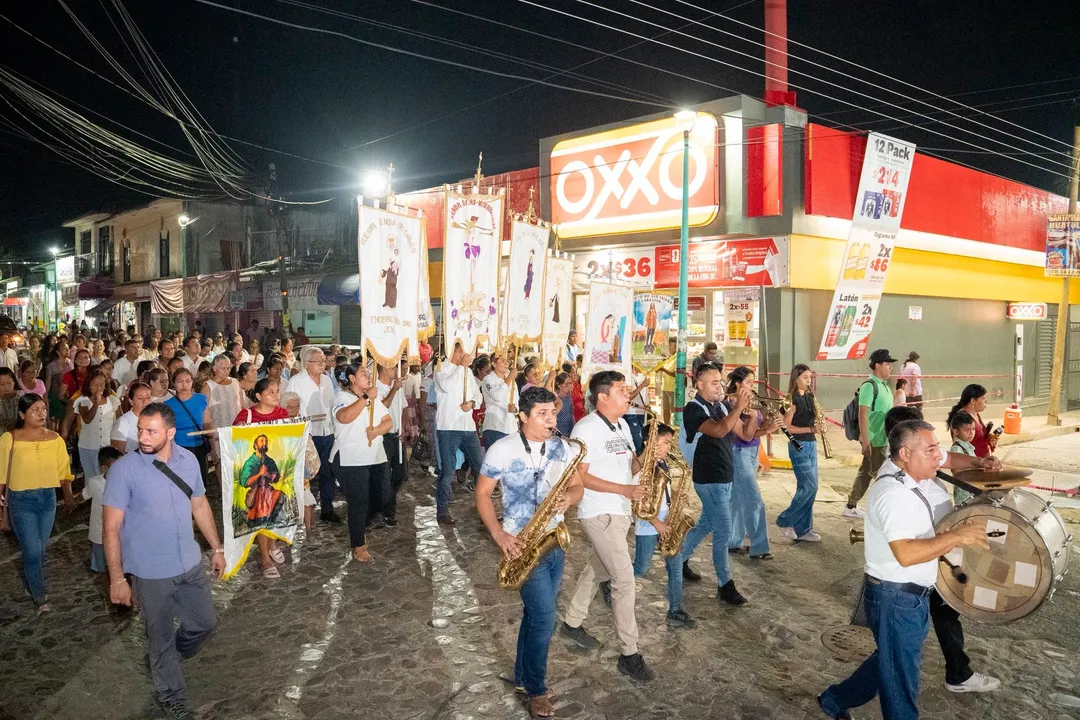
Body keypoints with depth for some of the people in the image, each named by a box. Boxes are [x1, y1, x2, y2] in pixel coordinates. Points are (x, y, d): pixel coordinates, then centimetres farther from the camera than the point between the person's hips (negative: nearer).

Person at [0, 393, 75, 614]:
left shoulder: (54, 439, -1)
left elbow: (63, 469, 2)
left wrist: (68, 494, -10)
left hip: (48, 498, 3)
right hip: (21, 500, -3)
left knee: (41, 549, 14)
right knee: (32, 550, -4)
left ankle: (35, 583, 36)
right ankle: (40, 597, 12)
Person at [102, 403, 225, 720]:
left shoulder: (188, 460, -4)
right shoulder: (124, 469, -17)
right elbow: (111, 528, -14)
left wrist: (216, 548, 12)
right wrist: (117, 578, -13)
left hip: (190, 565, 4)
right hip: (150, 573, -4)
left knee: (205, 623, 17)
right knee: (162, 637, 13)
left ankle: (165, 659, 48)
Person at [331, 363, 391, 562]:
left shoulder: (374, 398, 14)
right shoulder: (342, 397, -7)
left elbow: (388, 422, 7)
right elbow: (345, 417, -28)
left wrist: (377, 430, -14)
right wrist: (365, 397, -25)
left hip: (376, 458, 7)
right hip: (351, 460, -7)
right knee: (359, 501, -5)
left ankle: (358, 529, 32)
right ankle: (358, 547, 7)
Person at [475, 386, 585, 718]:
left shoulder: (563, 448, 1)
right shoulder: (502, 449, -12)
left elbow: (577, 485, 8)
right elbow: (482, 494, -6)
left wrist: (570, 497, -17)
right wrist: (499, 535, -17)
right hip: (522, 542, -5)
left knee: (537, 612, 16)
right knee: (544, 615, -8)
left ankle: (523, 676, 35)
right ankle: (536, 689, 12)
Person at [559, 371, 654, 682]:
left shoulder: (622, 425, 10)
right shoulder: (587, 428, -17)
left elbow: (631, 460, 19)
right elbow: (580, 476, -20)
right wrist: (624, 489, -25)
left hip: (620, 512, 9)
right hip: (599, 514, -9)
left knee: (597, 571, 20)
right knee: (625, 580, -10)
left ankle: (572, 623, 39)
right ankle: (630, 654, 0)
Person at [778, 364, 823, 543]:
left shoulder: (809, 397, 11)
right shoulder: (792, 399, -12)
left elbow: (815, 419, 15)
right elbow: (786, 427, -15)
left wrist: (820, 423, -6)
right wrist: (810, 429, -20)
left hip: (811, 444, 8)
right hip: (798, 446, -8)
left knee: (806, 487, 8)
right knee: (810, 487, -10)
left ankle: (803, 529, 14)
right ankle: (785, 521, 3)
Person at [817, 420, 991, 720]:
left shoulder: (907, 487, 8)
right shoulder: (893, 493, -24)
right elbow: (906, 553, -33)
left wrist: (952, 538, 3)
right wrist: (956, 536, -28)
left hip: (910, 597, 10)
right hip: (897, 600, -10)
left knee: (888, 662, 25)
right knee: (901, 678, 7)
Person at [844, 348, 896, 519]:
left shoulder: (883, 385, 12)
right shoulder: (869, 386, -16)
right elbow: (863, 415, -21)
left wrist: (891, 436, 20)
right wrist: (865, 441, -24)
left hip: (884, 439, 9)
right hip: (874, 441, -9)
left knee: (865, 472, 14)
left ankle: (851, 507, 21)